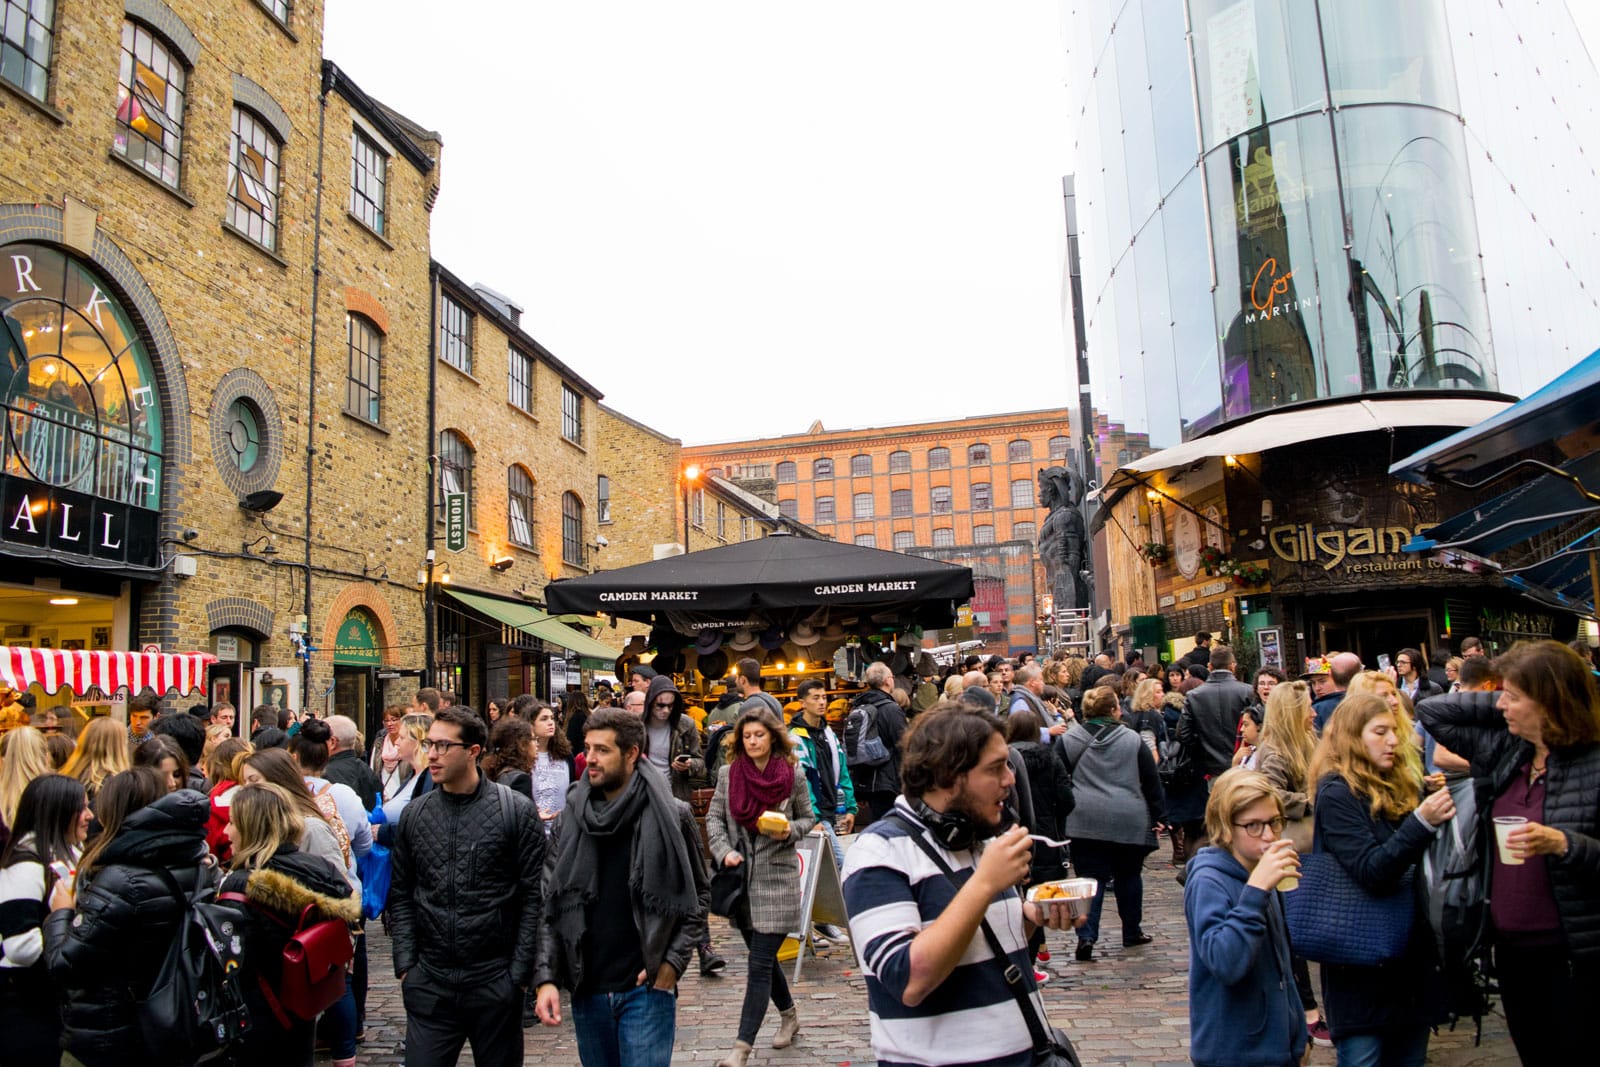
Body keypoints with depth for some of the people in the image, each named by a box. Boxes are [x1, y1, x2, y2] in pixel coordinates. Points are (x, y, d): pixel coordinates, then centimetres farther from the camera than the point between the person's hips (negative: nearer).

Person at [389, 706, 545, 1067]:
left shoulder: (516, 811, -7)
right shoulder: (414, 814, 4)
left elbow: (533, 896, -6)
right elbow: (401, 895, 10)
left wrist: (519, 972, -8)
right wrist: (405, 963, 2)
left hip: (495, 981, -2)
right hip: (428, 983, 2)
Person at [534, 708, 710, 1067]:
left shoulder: (672, 816, -7)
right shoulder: (570, 818, 1)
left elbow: (698, 893, 1)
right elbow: (550, 904, 3)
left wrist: (672, 962, -7)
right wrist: (546, 978, -5)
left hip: (646, 989, -3)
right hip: (586, 991, 4)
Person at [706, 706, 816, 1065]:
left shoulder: (793, 775, -5)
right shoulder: (728, 773, 0)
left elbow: (808, 818, 7)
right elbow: (714, 818, 7)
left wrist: (790, 831, -13)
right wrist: (724, 851, -9)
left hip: (777, 877, -4)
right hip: (741, 876, 4)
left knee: (760, 963, -6)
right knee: (763, 957, 18)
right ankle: (789, 1015, 41)